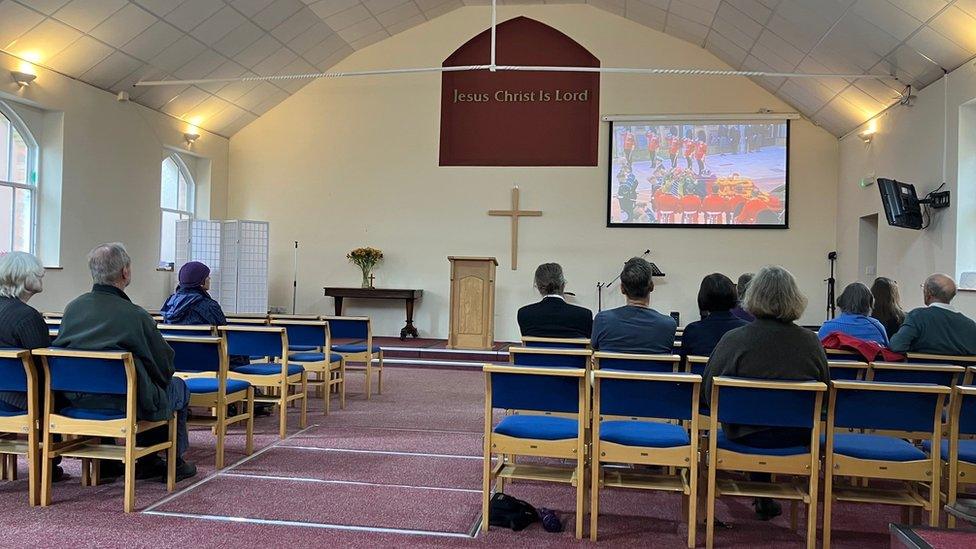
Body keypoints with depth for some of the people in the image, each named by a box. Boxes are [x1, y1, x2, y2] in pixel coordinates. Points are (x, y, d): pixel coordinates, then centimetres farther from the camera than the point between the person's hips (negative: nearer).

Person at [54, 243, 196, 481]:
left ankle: (146, 462, 35)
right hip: (124, 403, -7)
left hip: (77, 399, 7)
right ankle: (175, 463, 29)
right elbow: (165, 366, -9)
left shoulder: (72, 308, -1)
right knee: (178, 387, 20)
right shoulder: (134, 315, -19)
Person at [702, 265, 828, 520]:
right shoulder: (810, 341, -11)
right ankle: (764, 499, 42)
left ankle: (764, 498, 41)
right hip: (797, 437, 1)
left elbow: (707, 394, -10)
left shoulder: (733, 339, -17)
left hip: (746, 435, -1)